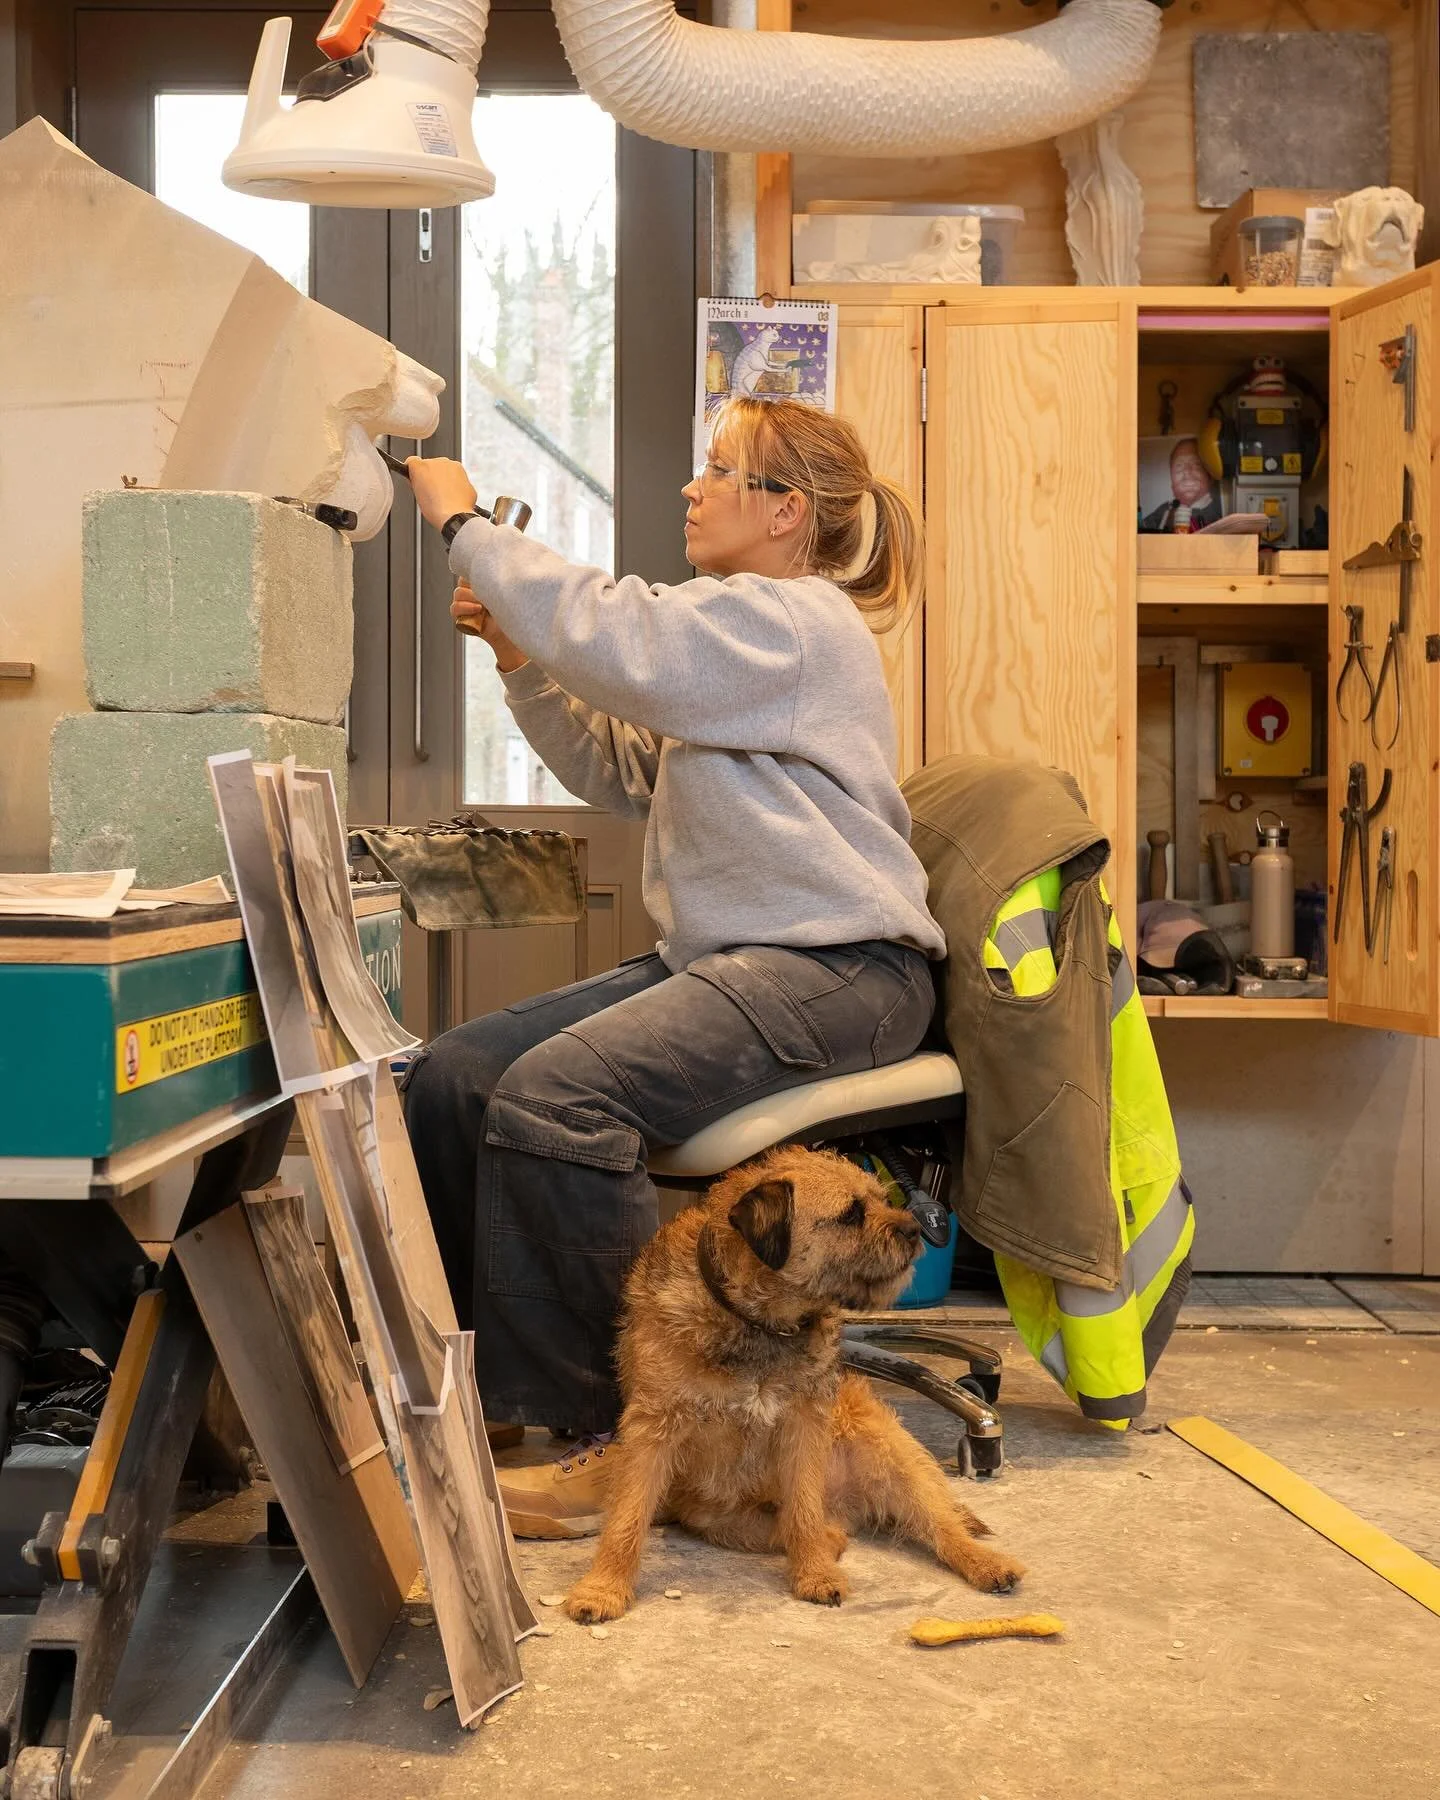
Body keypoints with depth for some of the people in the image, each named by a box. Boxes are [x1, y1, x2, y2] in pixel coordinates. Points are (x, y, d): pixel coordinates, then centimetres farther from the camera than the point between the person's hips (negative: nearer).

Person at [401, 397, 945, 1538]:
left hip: (837, 970, -10)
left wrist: (467, 523, -8)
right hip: (721, 958, 10)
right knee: (451, 1081, -6)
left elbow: (607, 636, -22)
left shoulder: (790, 620, -9)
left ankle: (625, 1440, -18)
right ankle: (482, 1389, 3)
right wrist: (519, 654, 11)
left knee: (554, 1097, -31)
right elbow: (622, 773, 23)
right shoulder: (747, 625, 24)